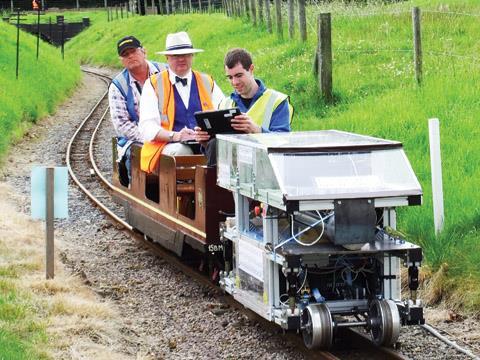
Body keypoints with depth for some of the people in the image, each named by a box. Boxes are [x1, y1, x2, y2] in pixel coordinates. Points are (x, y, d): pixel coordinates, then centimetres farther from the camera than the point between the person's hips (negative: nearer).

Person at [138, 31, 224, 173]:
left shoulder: (207, 82, 20)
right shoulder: (154, 84, 11)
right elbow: (147, 127, -1)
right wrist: (175, 136, -20)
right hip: (169, 146, -2)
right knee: (181, 151, -38)